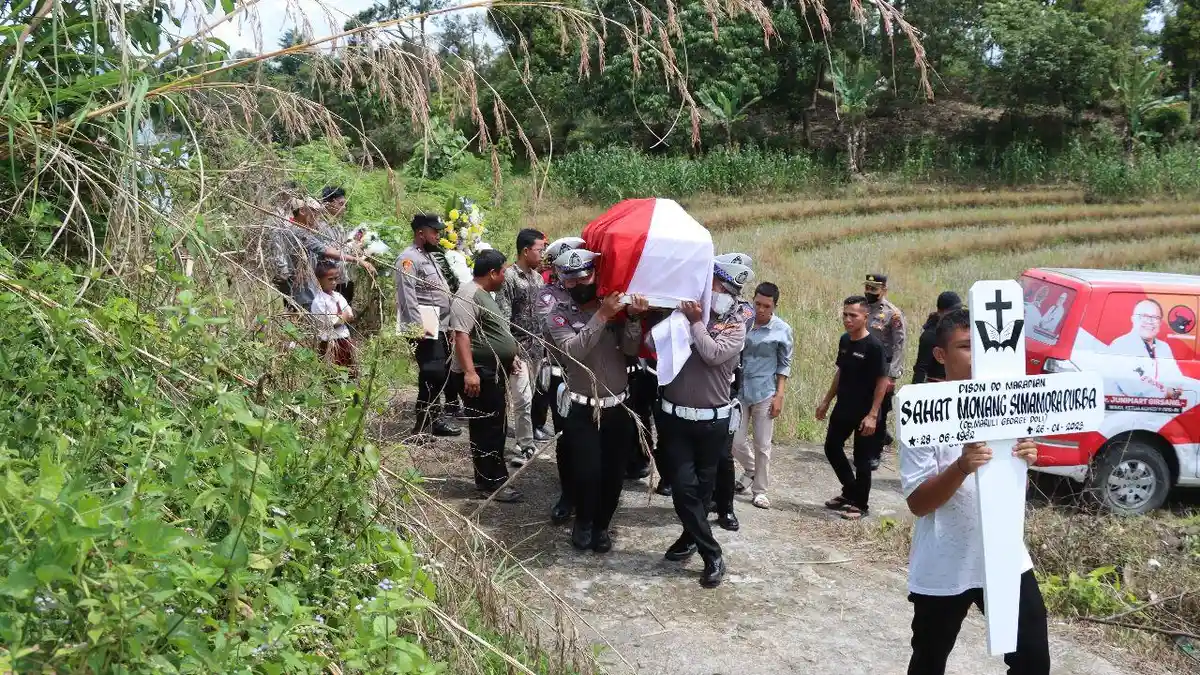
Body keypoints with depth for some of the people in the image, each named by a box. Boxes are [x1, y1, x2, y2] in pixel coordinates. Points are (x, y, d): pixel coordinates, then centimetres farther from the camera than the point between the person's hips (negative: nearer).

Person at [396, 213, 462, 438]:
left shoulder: (429, 257, 21)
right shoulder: (409, 258, -11)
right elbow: (407, 296, -20)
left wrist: (448, 324, 20)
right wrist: (418, 327, -25)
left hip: (440, 327, 10)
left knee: (441, 374, 13)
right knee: (432, 375, -10)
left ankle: (432, 418, 23)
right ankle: (424, 424, -2)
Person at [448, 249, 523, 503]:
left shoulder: (484, 294, 17)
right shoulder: (468, 296, -17)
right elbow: (461, 334, -25)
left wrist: (509, 356, 28)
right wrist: (469, 372, -31)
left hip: (495, 373, 11)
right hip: (481, 375, -11)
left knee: (494, 427, 15)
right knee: (486, 429, -6)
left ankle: (489, 477, 23)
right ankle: (492, 482, -1)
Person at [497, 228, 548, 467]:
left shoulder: (537, 277, 11)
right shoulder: (509, 276, -11)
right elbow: (502, 319, -15)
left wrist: (544, 345, 13)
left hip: (536, 348, 7)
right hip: (518, 348, -7)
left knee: (529, 397, 11)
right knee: (523, 399, -10)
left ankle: (523, 444, 20)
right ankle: (526, 446, 0)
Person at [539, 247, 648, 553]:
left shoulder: (612, 300, -1)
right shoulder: (557, 310, -8)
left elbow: (631, 348, -8)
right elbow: (573, 350, -24)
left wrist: (633, 317, -24)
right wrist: (602, 315, -30)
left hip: (618, 403, 3)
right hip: (581, 406, -3)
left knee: (614, 472, 7)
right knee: (588, 471, -11)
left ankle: (602, 524, 31)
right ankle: (583, 522, 18)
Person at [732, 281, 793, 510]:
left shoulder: (782, 330, -6)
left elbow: (784, 365, 0)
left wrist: (779, 396, -4)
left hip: (765, 393, -1)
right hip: (739, 390, 2)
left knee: (762, 446, 4)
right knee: (736, 442, 5)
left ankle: (759, 491, 18)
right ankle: (750, 470, 34)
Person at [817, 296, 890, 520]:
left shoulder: (873, 346, -18)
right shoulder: (844, 340, 4)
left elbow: (882, 381, -17)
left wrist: (873, 415, -21)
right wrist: (826, 401, 16)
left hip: (864, 413, -7)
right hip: (843, 409, 8)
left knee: (862, 459, 4)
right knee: (832, 448, 15)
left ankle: (860, 504, 19)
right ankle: (850, 492, 33)